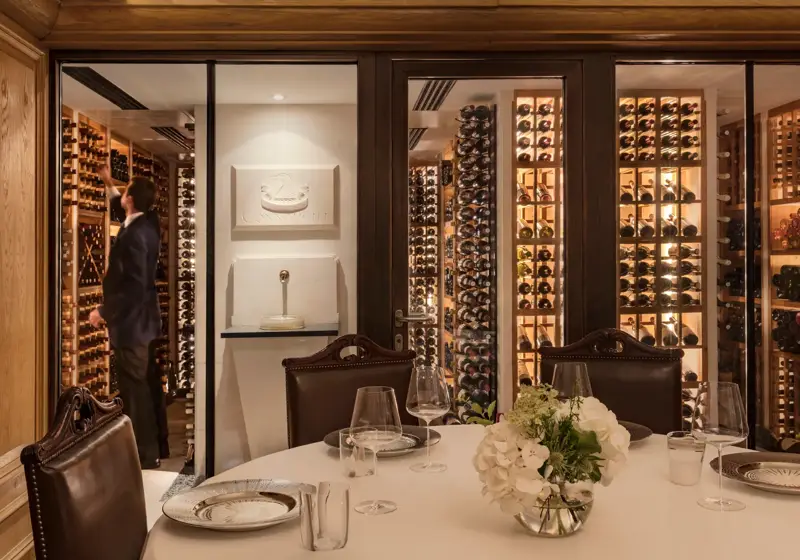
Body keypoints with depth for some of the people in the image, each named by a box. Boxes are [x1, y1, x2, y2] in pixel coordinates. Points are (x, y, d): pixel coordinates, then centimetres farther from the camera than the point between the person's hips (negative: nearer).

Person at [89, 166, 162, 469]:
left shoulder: (134, 235, -23)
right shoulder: (148, 223, 5)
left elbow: (134, 285, -27)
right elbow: (119, 209, 31)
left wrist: (104, 311, -18)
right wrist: (108, 183, 31)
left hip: (131, 322, -10)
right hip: (141, 319, 10)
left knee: (134, 389, -2)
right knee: (141, 387, 18)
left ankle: (147, 455, 7)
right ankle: (150, 449, 29)